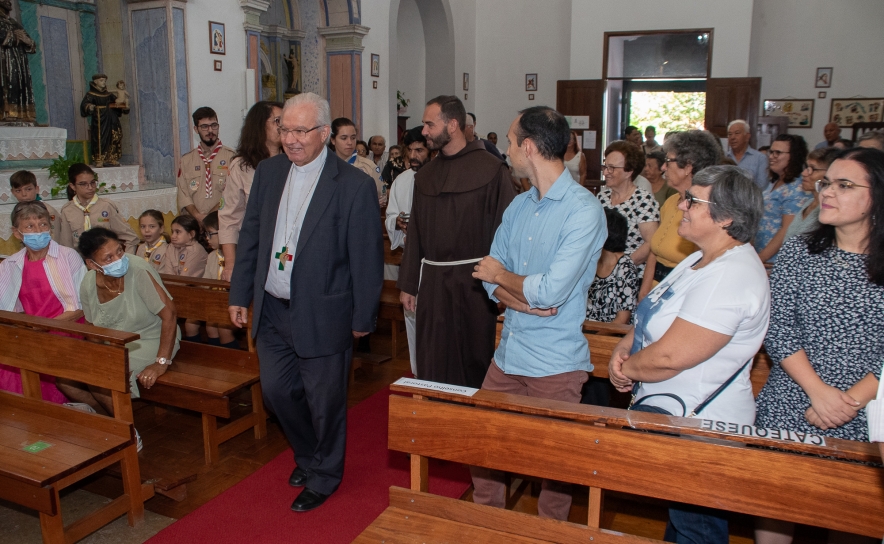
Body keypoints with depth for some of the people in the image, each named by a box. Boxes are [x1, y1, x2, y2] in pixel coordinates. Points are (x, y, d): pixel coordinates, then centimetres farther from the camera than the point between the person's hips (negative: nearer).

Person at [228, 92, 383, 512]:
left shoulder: (355, 185, -13)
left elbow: (367, 256, -10)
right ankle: (307, 454, 44)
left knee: (324, 401, 9)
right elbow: (250, 236, 11)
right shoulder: (268, 171, 4)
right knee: (276, 390, 16)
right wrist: (240, 294, 10)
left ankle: (324, 476, 35)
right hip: (272, 310, 6)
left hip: (322, 315, -5)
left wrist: (363, 317, -6)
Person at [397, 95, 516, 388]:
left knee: (474, 362, 7)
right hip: (432, 281, 5)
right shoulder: (425, 174, 11)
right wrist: (408, 284, 11)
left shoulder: (491, 169, -6)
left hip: (472, 281, -5)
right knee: (432, 365, 10)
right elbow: (415, 232, 13)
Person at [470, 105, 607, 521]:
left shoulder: (583, 209, -15)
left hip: (555, 362, -7)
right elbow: (490, 279, 7)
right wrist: (524, 299, -14)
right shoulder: (518, 207, 9)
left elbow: (551, 291, -24)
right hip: (508, 354, 7)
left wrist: (501, 275, -7)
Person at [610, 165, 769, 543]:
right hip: (666, 413, 10)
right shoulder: (703, 260, 8)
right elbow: (655, 318, 16)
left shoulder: (730, 277, -26)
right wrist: (624, 347, -3)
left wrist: (625, 368, -10)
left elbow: (670, 356, -29)